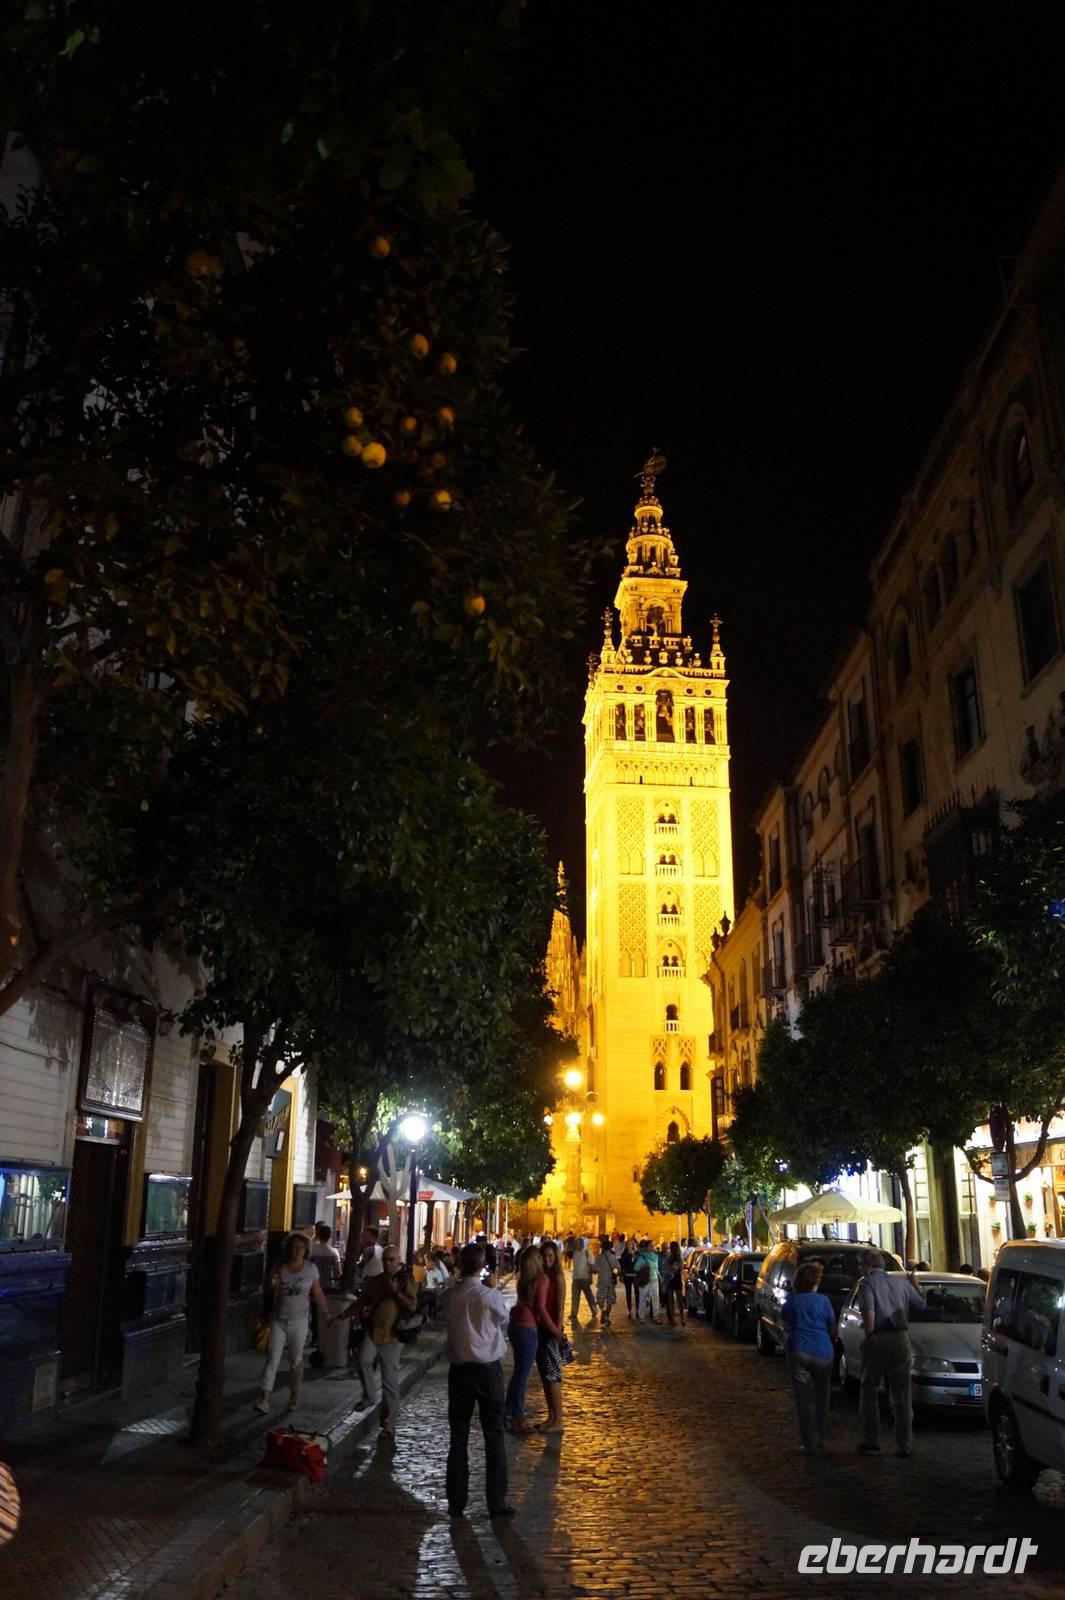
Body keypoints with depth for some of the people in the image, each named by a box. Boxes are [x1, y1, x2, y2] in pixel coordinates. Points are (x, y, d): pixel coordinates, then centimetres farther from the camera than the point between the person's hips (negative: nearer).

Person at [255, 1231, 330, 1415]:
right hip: (278, 1320, 0)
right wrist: (273, 1285, -17)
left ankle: (294, 1397, 24)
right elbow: (270, 1294, 6)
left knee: (296, 1360, 9)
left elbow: (317, 1294, 1)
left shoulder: (311, 1269, -5)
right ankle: (264, 1399, -8)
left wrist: (327, 1314, -4)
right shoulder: (279, 1268, -3)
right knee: (272, 1359, -6)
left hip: (299, 1322, 0)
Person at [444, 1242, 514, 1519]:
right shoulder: (491, 1296, -14)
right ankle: (497, 1503, 10)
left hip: (459, 1368, 3)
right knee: (494, 1436, 7)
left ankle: (456, 1502, 16)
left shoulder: (450, 1296, -6)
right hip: (488, 1369, -3)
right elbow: (503, 1322, 2)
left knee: (458, 1436, 11)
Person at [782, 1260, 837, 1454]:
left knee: (803, 1398, 3)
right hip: (822, 1352, 0)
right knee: (821, 1397, 17)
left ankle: (809, 1444, 0)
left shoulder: (791, 1302, 6)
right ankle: (821, 1439, 23)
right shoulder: (823, 1301, 2)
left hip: (797, 1352, 0)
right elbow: (832, 1329, 7)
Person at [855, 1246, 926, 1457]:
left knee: (870, 1391, 10)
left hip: (878, 1339, -4)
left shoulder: (867, 1283, -4)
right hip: (901, 1339, 4)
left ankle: (871, 1439, 12)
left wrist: (870, 1333, -14)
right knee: (902, 1395, 10)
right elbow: (921, 1305, 15)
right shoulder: (901, 1282, 9)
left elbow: (868, 1310, -21)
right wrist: (915, 1285, 29)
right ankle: (904, 1444, 8)